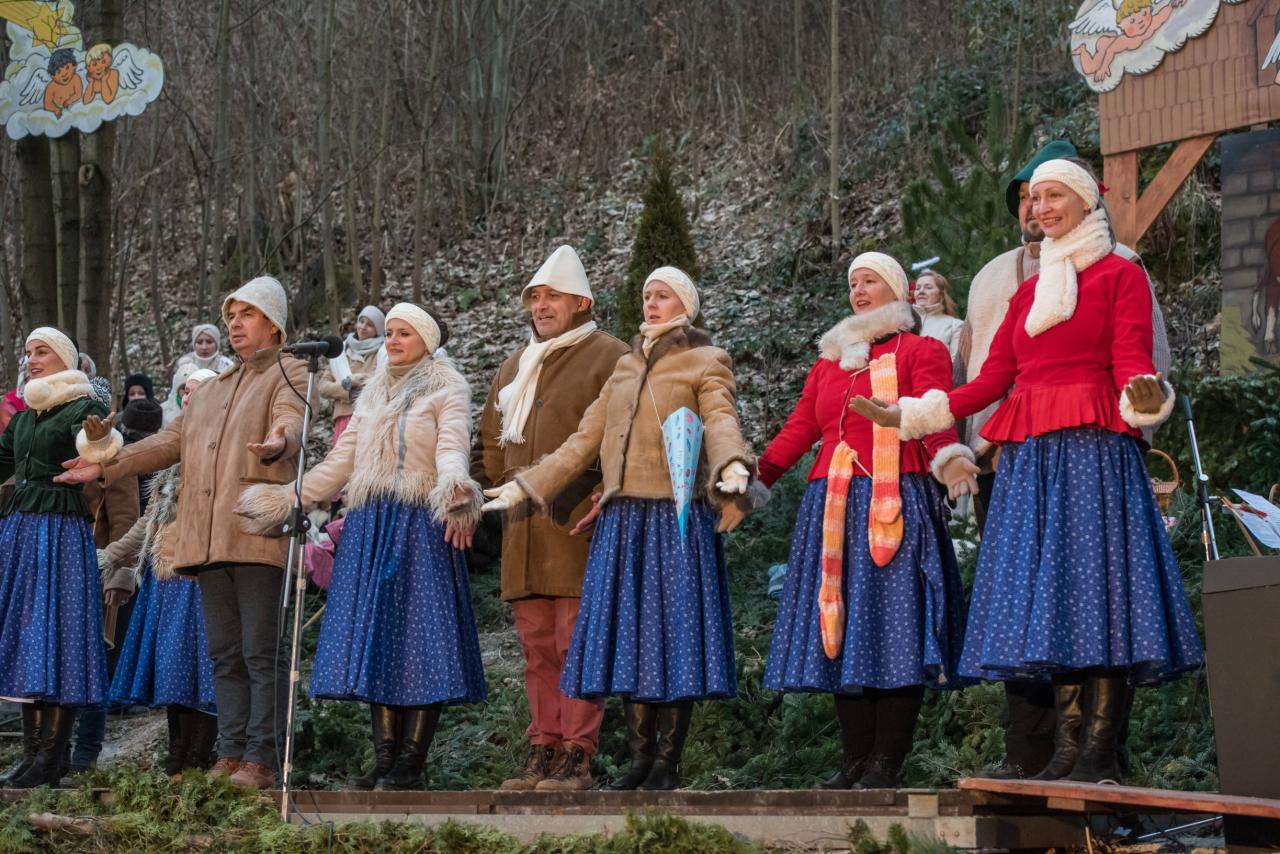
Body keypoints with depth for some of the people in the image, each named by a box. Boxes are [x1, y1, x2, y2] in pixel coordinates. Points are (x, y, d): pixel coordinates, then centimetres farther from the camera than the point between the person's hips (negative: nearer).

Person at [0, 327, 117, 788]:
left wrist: (100, 444, -41)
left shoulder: (82, 408, -3)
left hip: (62, 529, -7)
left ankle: (50, 761, -7)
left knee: (56, 633, -8)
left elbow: (94, 455, -20)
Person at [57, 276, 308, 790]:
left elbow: (291, 425, -18)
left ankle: (258, 760, -7)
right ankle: (230, 753, 11)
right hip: (208, 538, 8)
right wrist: (106, 467, 20)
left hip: (258, 535, -8)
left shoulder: (289, 376, 2)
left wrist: (277, 445, -42)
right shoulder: (214, 388, 27)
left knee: (261, 652, -7)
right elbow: (171, 440, 26)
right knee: (225, 653, 8)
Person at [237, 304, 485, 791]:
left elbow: (452, 448, -14)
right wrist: (287, 499, 10)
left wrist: (454, 490, -35)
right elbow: (341, 462, 19)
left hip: (420, 527, -6)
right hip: (369, 527, 6)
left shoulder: (447, 390, 3)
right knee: (374, 639, 1)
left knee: (418, 638, -8)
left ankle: (410, 765, -7)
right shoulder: (373, 393, 21)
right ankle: (384, 761, 3)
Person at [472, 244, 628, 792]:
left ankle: (578, 755, -5)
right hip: (524, 531, 7)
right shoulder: (516, 366, 22)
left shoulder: (609, 358, 0)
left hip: (579, 526, -7)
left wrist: (602, 498, -16)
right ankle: (543, 749, 11)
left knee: (577, 641, -7)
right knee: (537, 647, 7)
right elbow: (491, 442, 29)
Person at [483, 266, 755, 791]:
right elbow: (584, 441, 23)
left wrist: (733, 466, -34)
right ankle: (640, 761, 8)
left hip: (677, 517, -5)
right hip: (622, 519, 5)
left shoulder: (705, 363, 6)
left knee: (672, 632, -6)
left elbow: (721, 421, -13)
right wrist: (524, 487, 18)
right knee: (627, 636, 3)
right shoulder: (625, 367, 22)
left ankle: (667, 765, -1)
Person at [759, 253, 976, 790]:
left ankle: (886, 765, -9)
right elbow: (799, 429, 17)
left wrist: (950, 460, -27)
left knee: (894, 624, -9)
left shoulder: (920, 351, 7)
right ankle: (855, 761, 6)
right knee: (840, 626, 2)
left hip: (895, 503, -5)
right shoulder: (829, 361, 23)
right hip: (833, 505, 5)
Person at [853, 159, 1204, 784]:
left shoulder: (1120, 275, 6)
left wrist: (1144, 396, -29)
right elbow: (991, 380, 20)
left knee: (1094, 574, -12)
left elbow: (1132, 359, -6)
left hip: (1093, 449, -6)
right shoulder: (1028, 291, 22)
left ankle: (1101, 753, -14)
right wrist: (907, 415, 16)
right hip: (1031, 459, 6)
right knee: (1047, 589, 0)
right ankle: (1067, 747, -1)